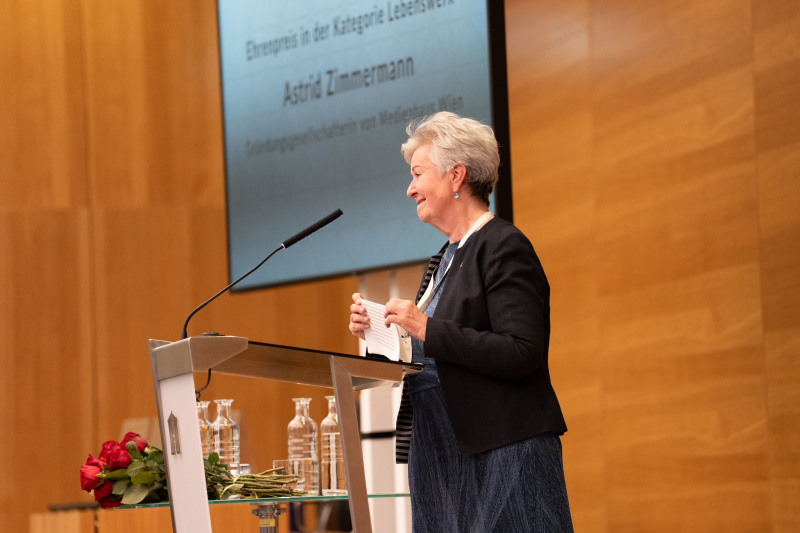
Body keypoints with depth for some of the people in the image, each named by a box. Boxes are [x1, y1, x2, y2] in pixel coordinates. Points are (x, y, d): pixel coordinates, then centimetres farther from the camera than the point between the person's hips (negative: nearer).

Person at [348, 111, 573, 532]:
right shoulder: (444, 260, 20)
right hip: (442, 457, 9)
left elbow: (522, 355, -19)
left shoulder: (504, 247, -9)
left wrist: (428, 329, -20)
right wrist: (377, 334, 7)